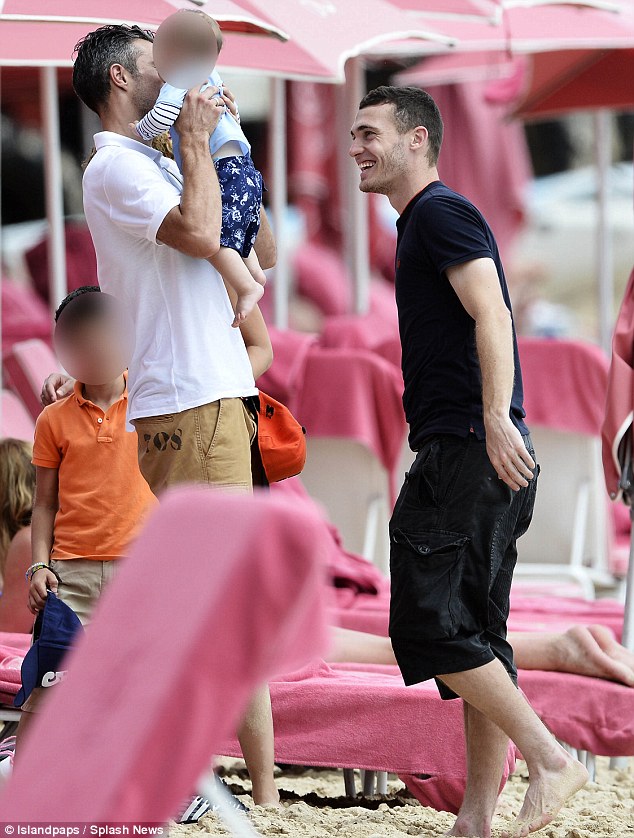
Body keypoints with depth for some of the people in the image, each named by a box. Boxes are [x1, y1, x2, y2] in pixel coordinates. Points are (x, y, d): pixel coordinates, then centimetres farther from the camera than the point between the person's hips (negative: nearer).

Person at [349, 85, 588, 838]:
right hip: (465, 455, 10)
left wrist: (495, 418, -30)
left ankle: (550, 759, -8)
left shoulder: (442, 212, -7)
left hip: (470, 450, -10)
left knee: (430, 624, -12)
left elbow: (491, 312, -19)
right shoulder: (418, 224, 24)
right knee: (474, 636, 8)